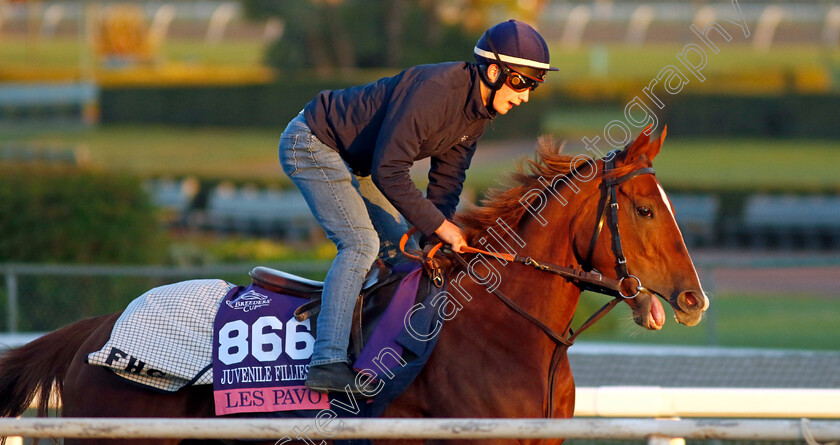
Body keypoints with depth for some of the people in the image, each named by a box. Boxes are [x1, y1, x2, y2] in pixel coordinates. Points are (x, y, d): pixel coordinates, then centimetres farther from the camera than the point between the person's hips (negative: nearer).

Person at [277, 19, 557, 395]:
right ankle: (327, 363, -28)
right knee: (361, 243, -22)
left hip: (352, 160, 10)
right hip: (310, 145, -10)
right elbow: (389, 172, -33)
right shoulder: (433, 91, -32)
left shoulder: (479, 112, -2)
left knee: (401, 249, 13)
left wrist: (437, 239, -9)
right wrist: (438, 226, -28)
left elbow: (447, 179, 5)